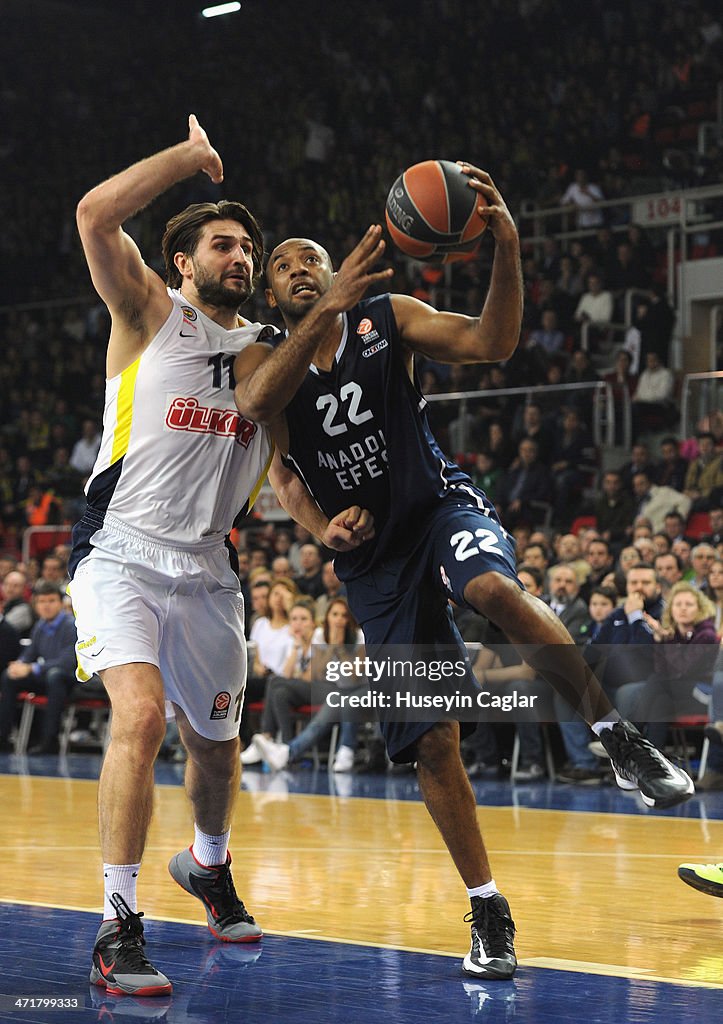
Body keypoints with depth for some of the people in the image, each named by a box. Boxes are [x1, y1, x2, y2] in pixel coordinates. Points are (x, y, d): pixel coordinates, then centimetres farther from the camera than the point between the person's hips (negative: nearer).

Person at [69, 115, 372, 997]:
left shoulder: (268, 351, 13)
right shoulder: (149, 315, -1)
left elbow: (283, 465, 14)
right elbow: (96, 214, -17)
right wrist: (191, 154, -8)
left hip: (206, 569, 6)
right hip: (121, 552, -5)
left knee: (214, 743, 17)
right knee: (141, 714, -25)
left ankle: (208, 867, 48)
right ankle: (117, 927, -19)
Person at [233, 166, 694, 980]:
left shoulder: (385, 317, -1)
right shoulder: (263, 358, 2)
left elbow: (490, 343, -14)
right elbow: (255, 403, -23)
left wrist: (506, 247, -30)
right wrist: (329, 307, -33)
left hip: (439, 508, -2)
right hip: (372, 560, 2)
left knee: (492, 587, -40)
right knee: (431, 743, -1)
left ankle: (613, 729, -25)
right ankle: (487, 911, 13)